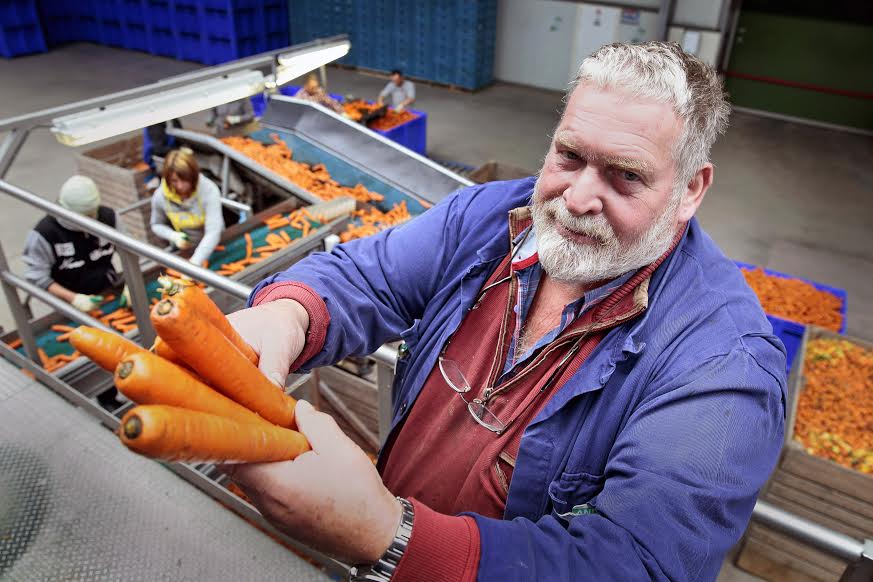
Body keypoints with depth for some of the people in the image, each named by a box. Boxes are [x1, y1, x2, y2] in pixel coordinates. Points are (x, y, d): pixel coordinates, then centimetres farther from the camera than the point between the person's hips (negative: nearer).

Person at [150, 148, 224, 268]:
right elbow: (156, 225, 5)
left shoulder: (209, 190, -26)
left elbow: (213, 231, -32)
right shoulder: (160, 196, -15)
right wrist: (173, 236, -18)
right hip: (182, 253, 2)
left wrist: (195, 262, -42)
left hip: (212, 247, -2)